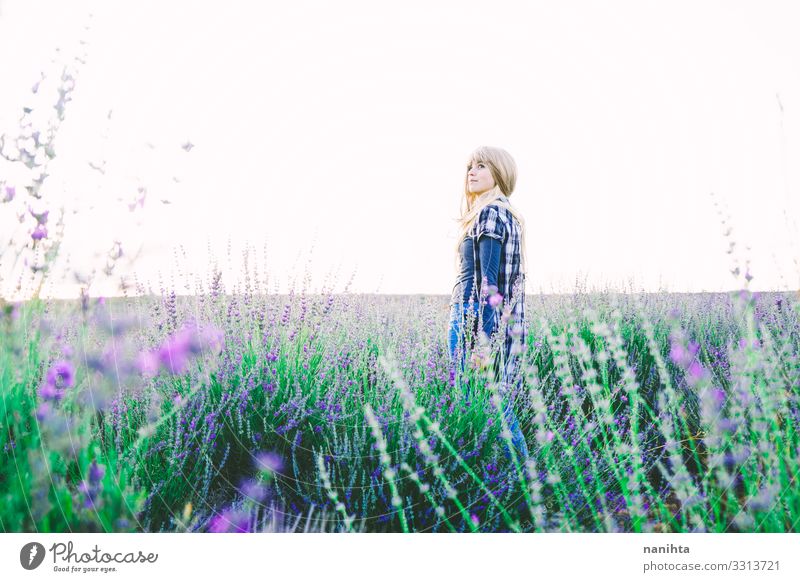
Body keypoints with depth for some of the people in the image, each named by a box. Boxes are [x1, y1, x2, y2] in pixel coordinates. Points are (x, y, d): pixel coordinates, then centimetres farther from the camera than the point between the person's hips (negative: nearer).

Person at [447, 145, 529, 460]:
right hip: (507, 325, 10)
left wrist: (483, 336, -21)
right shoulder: (510, 215, 19)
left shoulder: (490, 213, -9)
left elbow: (487, 280, -17)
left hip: (474, 318, -10)